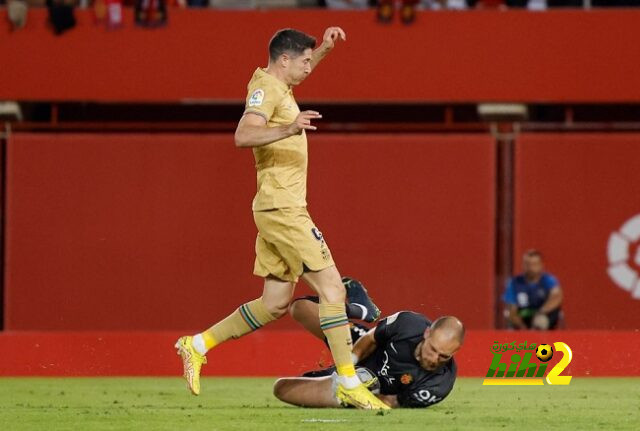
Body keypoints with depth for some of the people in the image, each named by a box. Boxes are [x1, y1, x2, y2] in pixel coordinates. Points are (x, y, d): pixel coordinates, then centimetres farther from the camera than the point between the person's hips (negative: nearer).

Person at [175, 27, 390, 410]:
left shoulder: (277, 85, 17)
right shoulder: (266, 88, -12)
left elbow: (300, 70, 43)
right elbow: (243, 135, -28)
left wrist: (324, 49, 27)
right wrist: (287, 130, -42)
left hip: (280, 209, 11)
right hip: (282, 208, -11)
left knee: (275, 304, 12)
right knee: (332, 287, -12)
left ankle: (198, 345, 17)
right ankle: (349, 384, -13)